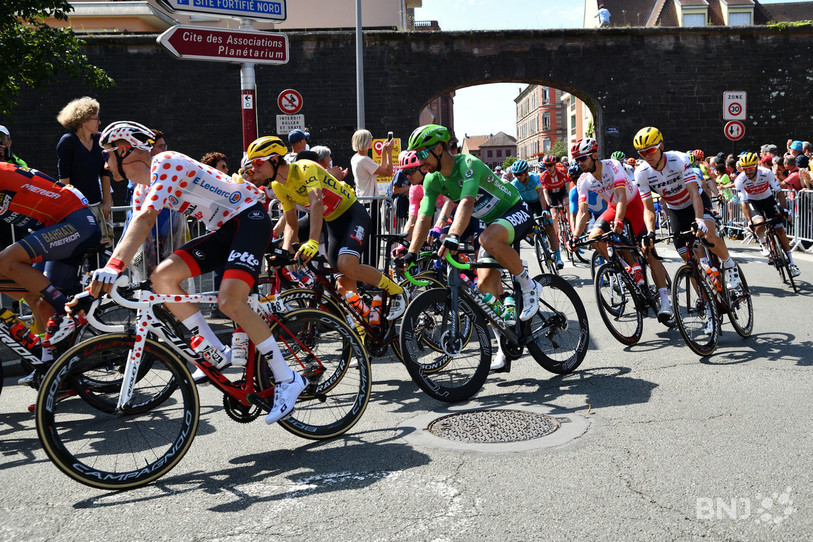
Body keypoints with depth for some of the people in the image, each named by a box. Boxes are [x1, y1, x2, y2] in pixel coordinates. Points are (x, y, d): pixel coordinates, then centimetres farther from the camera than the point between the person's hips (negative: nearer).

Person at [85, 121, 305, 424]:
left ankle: (287, 380, -14)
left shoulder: (165, 163, -16)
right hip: (223, 229, 9)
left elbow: (144, 221, -30)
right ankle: (216, 352, 2)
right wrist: (100, 280, 6)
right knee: (162, 277, -5)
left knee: (229, 301, -26)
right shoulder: (144, 191, 13)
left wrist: (113, 266, -38)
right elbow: (134, 234, 12)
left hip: (249, 217, -9)